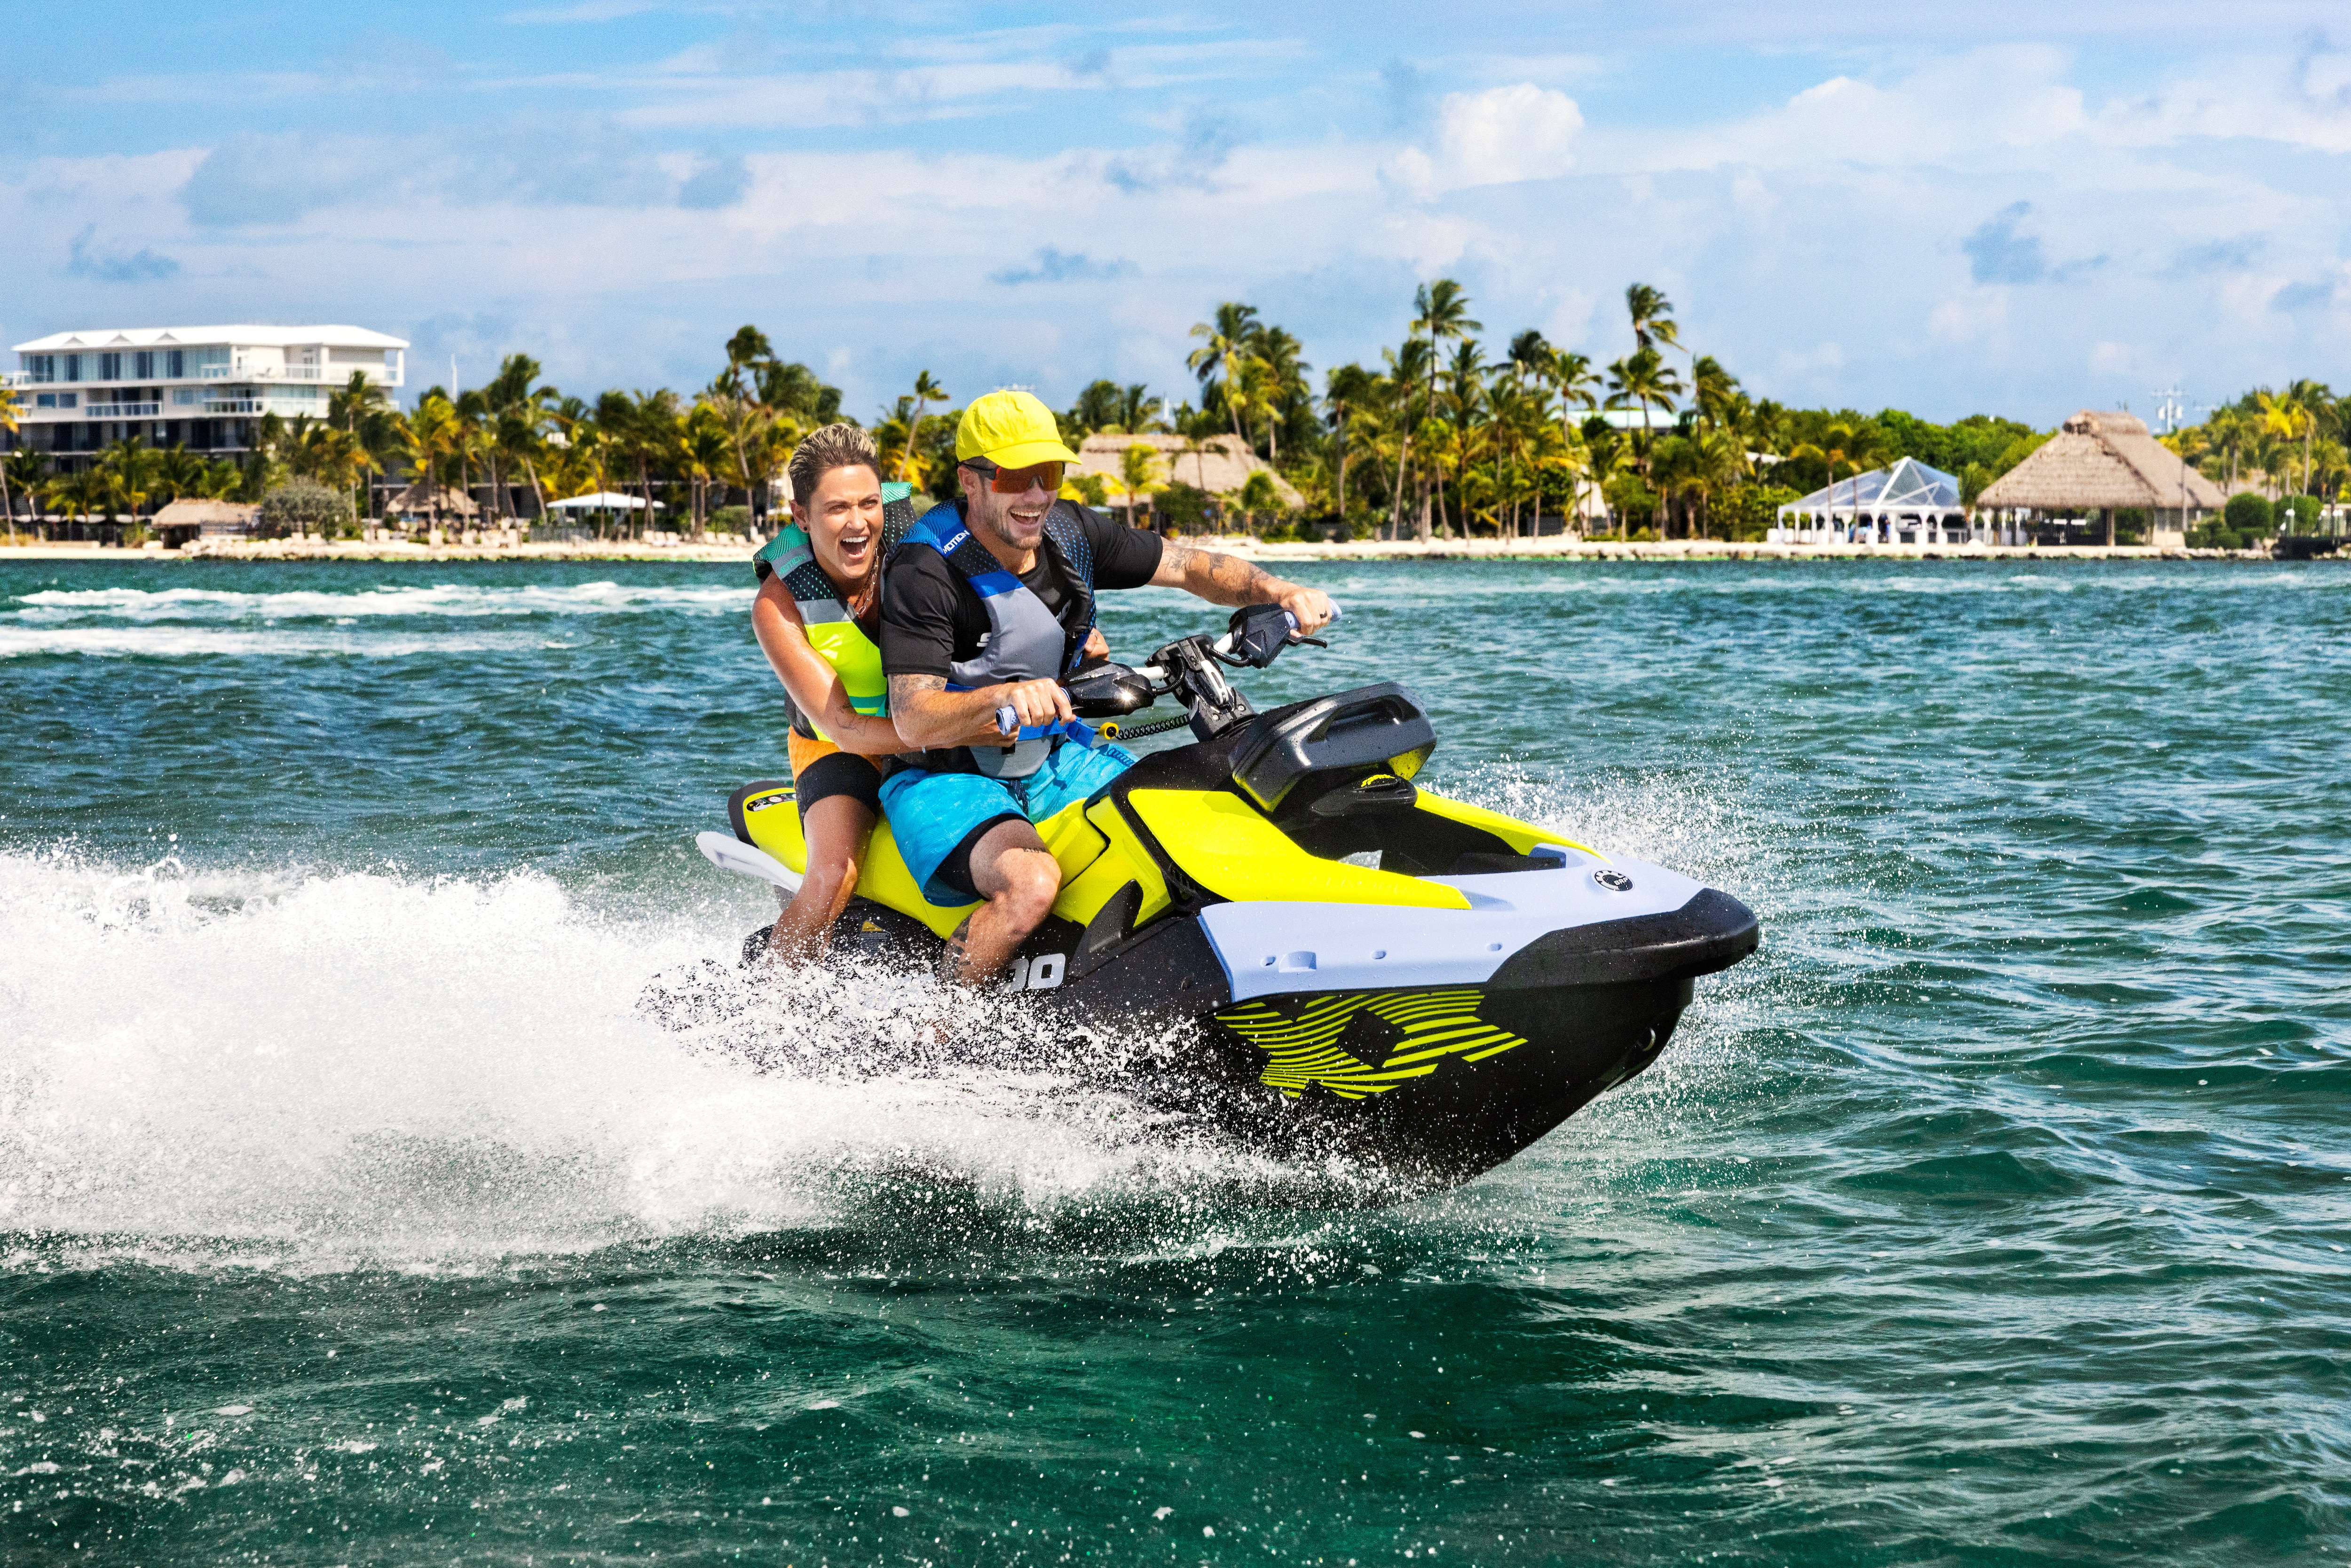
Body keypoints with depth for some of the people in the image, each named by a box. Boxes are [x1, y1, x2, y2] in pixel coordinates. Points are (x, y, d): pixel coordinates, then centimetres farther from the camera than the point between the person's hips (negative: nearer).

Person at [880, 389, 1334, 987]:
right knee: (1031, 883, -34)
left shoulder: (1070, 533, -1)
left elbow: (1188, 566, 7)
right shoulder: (924, 573, -21)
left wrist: (1280, 592, -11)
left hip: (1053, 760, 7)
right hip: (946, 778, -7)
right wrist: (1005, 696, -48)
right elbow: (913, 721, -30)